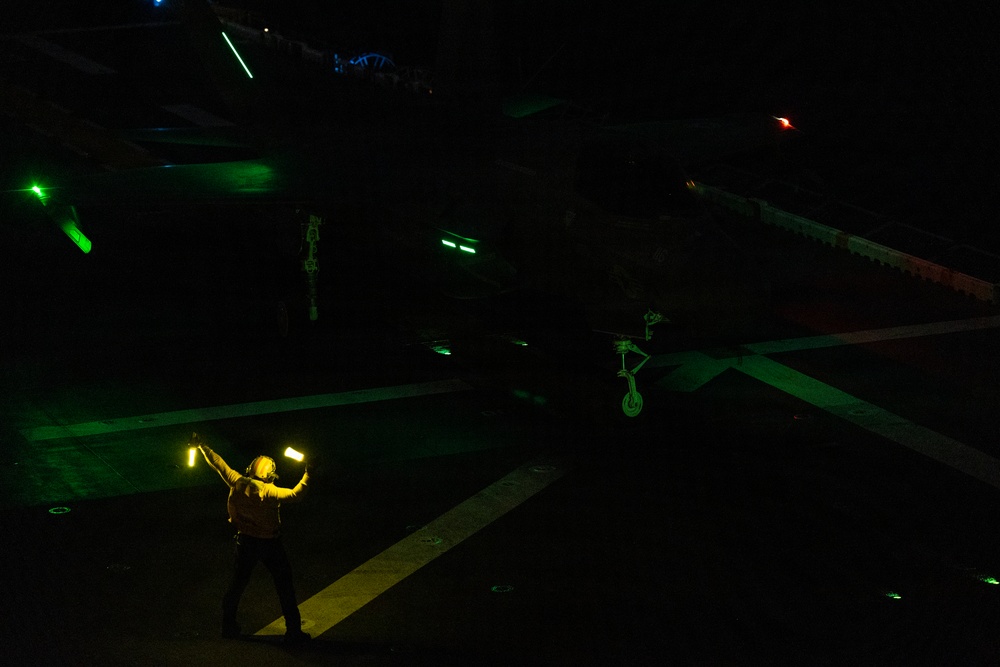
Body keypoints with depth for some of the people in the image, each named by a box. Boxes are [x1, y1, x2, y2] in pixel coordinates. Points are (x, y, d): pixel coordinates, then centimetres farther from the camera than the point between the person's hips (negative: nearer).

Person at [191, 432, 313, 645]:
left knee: (238, 583, 20)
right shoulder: (269, 492, -22)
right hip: (270, 544, -4)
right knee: (285, 587, 6)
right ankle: (293, 631, 7)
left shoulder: (237, 483, -9)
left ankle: (228, 625, 27)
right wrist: (306, 475, -19)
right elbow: (295, 495, -28)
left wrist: (201, 447, 11)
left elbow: (218, 463, 0)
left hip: (245, 541, 4)